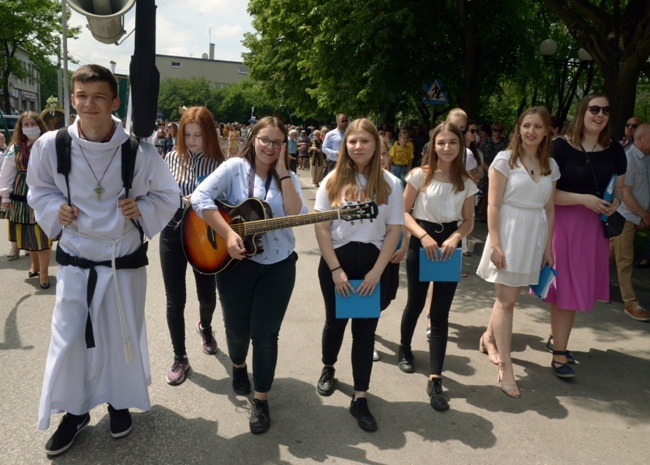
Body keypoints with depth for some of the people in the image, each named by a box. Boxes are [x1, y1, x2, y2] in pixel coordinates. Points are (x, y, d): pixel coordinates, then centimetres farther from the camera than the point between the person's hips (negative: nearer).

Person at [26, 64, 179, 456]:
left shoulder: (139, 151, -14)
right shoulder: (51, 145, -11)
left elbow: (168, 195, 1)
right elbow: (38, 189, 8)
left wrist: (142, 208, -16)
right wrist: (55, 207, -11)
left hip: (125, 260, -1)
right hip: (75, 260, 1)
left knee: (122, 336, 12)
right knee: (68, 339, 6)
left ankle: (120, 401, 38)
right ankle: (74, 410, 31)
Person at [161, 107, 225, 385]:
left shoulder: (219, 164, -7)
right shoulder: (172, 158, -1)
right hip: (173, 234, 1)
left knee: (207, 295, 15)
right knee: (175, 301, 5)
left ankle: (205, 327, 50)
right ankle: (180, 358, 22)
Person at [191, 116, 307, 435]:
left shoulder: (288, 178, 4)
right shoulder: (235, 167, -5)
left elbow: (297, 215, -13)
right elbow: (200, 197, -16)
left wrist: (282, 173, -14)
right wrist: (228, 234, -24)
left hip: (277, 265, 1)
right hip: (236, 263, -1)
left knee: (265, 334, 2)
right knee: (237, 329, 12)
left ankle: (261, 399, 20)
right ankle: (238, 367, 47)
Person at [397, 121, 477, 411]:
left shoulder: (466, 182, 2)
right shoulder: (420, 175, -5)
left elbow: (468, 221, 6)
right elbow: (403, 212, -4)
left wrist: (455, 238, -15)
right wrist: (423, 235, -18)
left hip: (449, 246, 1)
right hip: (421, 242, -1)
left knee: (440, 313, -1)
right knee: (416, 303, 14)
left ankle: (435, 379, 2)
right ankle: (405, 349, 41)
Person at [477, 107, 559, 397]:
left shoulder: (550, 166, 9)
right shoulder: (505, 160, -5)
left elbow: (549, 209, 12)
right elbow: (493, 205, -9)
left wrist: (548, 246, 9)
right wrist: (495, 244, -14)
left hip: (535, 237, 5)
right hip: (508, 233, -5)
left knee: (510, 295, 11)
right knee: (506, 300, -3)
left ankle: (489, 336, 36)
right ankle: (505, 367, 3)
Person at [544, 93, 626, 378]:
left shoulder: (615, 151, 5)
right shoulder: (561, 147, -10)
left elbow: (619, 188, 17)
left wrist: (615, 203, -5)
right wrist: (584, 199, -20)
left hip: (595, 228, 5)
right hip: (564, 224, -5)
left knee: (579, 288, 13)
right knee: (565, 289, -2)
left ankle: (556, 339, 32)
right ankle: (559, 354, 9)